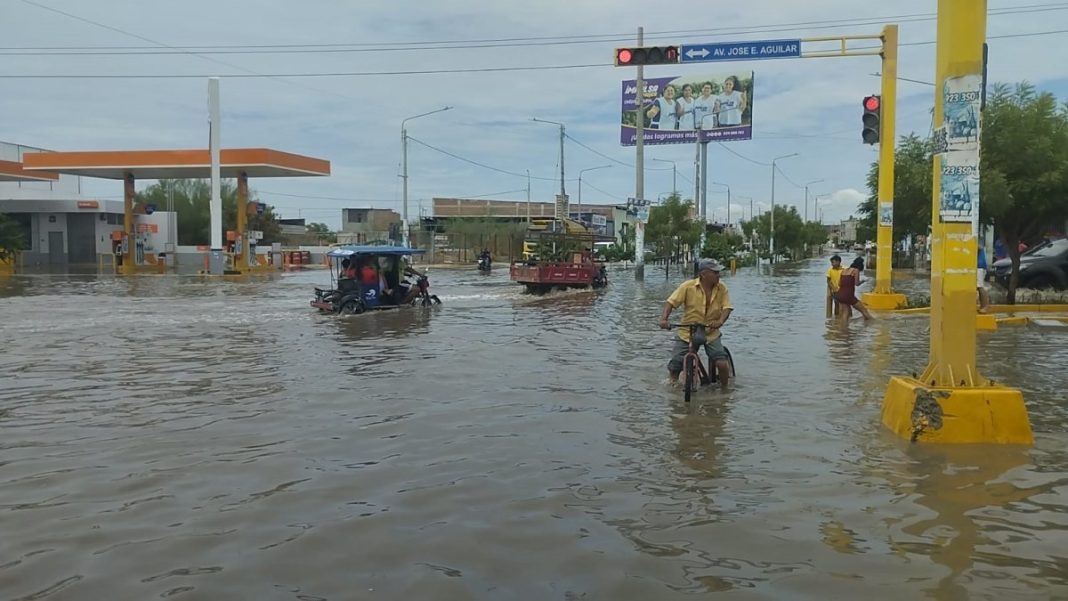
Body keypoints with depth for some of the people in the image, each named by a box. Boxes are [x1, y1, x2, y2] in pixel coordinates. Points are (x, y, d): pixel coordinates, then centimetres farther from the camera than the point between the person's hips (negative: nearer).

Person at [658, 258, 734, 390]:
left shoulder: (721, 288, -4)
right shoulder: (688, 286, -11)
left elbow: (727, 307, -10)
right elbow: (671, 302, -13)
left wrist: (720, 321, -31)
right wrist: (663, 319, -29)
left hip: (711, 334, 1)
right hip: (687, 333, -1)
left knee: (722, 363, -16)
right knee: (674, 367, -6)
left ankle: (724, 388, 12)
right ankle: (673, 385, 26)